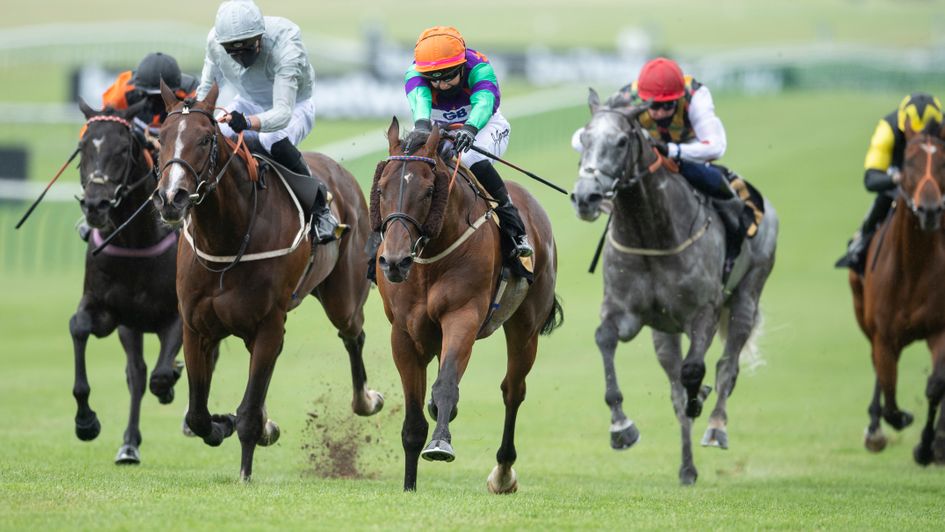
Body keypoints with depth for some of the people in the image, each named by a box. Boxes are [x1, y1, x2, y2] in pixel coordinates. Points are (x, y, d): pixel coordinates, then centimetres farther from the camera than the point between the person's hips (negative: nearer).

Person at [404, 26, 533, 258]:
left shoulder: (478, 67, -28)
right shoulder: (415, 74, -23)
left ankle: (514, 229, -27)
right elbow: (419, 99, -45)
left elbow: (483, 101, -47)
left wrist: (469, 128, -69)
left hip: (483, 124, -4)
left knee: (472, 159, -35)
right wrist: (421, 125, -69)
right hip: (438, 129, 4)